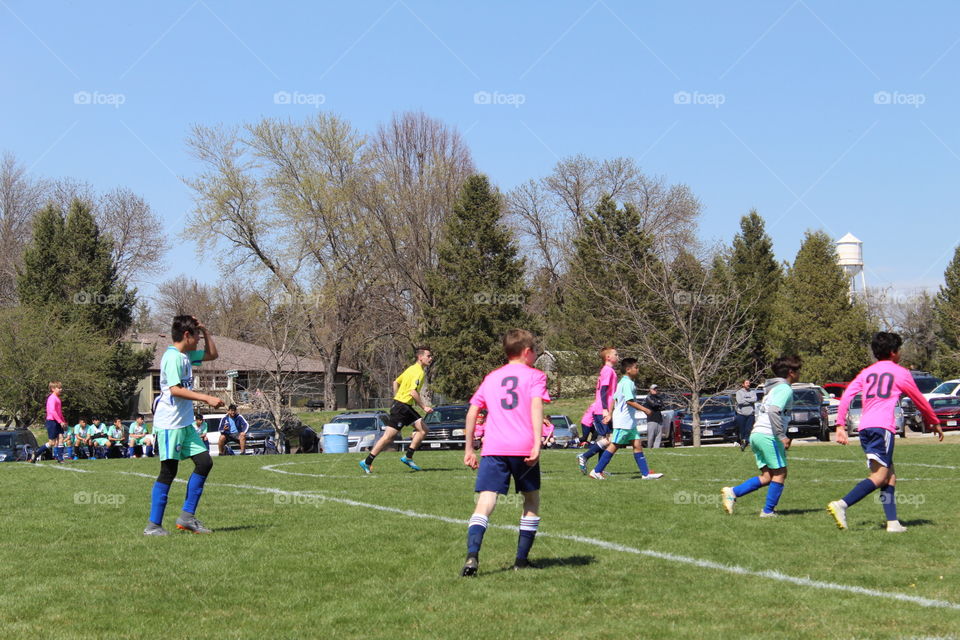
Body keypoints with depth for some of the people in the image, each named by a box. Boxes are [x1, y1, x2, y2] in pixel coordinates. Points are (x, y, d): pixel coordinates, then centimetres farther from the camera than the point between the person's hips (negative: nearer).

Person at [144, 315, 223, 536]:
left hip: (185, 423, 10)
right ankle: (153, 525, -1)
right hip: (169, 424, -10)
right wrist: (207, 399, -24)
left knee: (205, 462, 4)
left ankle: (187, 517, 9)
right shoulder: (172, 357, -14)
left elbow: (212, 354, 29)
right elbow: (175, 389, -23)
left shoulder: (186, 356, 15)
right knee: (168, 472, -7)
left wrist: (205, 331, 13)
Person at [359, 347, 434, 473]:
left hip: (406, 407, 10)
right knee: (388, 437, -8)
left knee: (423, 429, 5)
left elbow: (396, 382, 22)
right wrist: (424, 407, -21)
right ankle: (367, 462, -3)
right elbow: (413, 392, -26)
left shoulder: (412, 369, 14)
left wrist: (397, 400, 24)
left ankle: (408, 457, 6)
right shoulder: (418, 372, -16)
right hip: (402, 407, -10)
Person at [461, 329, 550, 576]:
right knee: (532, 499, 18)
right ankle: (522, 559, 18)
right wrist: (537, 444, -16)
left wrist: (469, 449, 18)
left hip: (493, 448, 2)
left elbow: (472, 412, 14)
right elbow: (536, 407, -9)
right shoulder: (535, 376, 8)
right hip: (523, 448, -2)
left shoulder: (491, 377, 20)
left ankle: (472, 555, -29)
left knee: (485, 502, -8)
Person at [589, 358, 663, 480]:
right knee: (614, 446, -5)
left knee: (637, 445, 5)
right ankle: (596, 471, 0)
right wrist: (644, 409, -20)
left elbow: (614, 399, 20)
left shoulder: (623, 382, 16)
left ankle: (646, 473, 4)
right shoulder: (627, 383, -15)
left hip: (630, 422, 10)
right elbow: (630, 401, -24)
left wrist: (610, 414, 22)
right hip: (623, 422, -10)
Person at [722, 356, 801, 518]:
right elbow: (774, 411, -23)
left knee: (767, 477, 8)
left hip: (756, 434, 9)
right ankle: (768, 511, 2)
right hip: (769, 436, -9)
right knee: (780, 473, 1)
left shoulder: (773, 388, 23)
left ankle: (733, 492, -3)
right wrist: (782, 436, -24)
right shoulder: (785, 389, -7)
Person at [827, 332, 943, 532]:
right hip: (883, 426, -7)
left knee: (889, 476, 11)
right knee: (880, 476, -14)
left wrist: (840, 425, 10)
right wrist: (935, 423, 30)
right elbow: (920, 401, 16)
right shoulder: (900, 373, 8)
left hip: (864, 426, 7)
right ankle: (842, 505, -32)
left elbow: (846, 396, 11)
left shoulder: (866, 373, 21)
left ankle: (893, 522, 2)